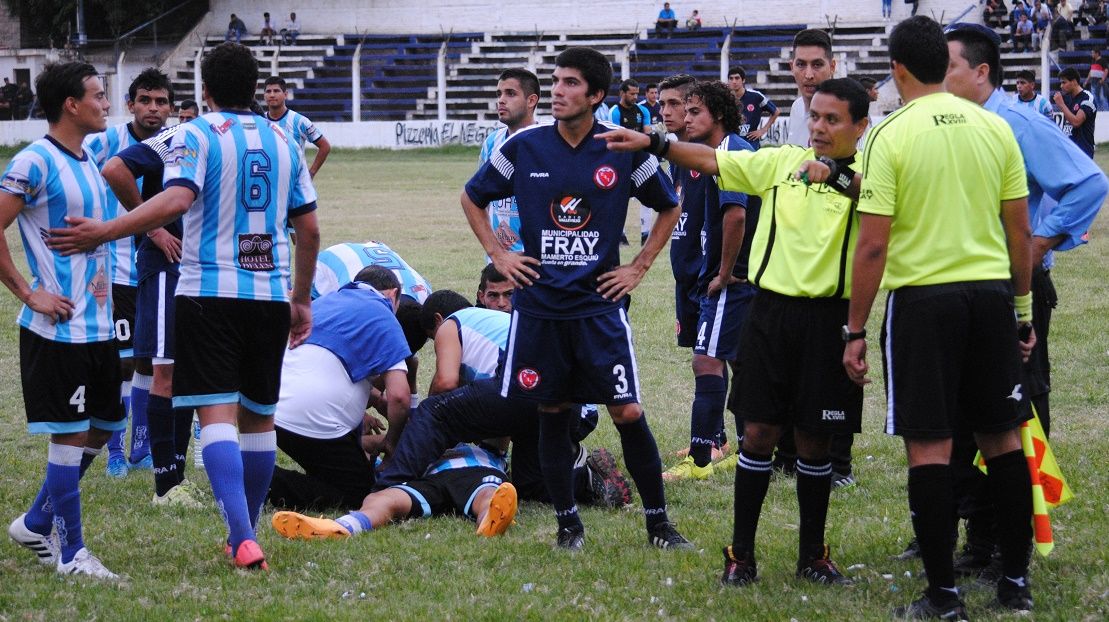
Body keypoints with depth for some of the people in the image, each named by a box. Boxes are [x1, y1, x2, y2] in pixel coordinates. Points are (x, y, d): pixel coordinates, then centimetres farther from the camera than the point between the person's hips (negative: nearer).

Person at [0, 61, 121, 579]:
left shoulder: (88, 159, 13)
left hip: (98, 324, 9)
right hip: (58, 326, -9)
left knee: (103, 425, 14)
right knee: (69, 435, -3)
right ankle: (70, 553, 6)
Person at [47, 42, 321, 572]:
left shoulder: (197, 135, -3)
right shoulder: (282, 141, 13)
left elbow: (177, 199, -21)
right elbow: (309, 229, 14)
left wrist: (104, 232, -19)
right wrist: (301, 299, 24)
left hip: (209, 292, -5)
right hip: (270, 295, 5)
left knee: (217, 415, -10)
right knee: (259, 417, 14)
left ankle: (243, 539, -24)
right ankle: (245, 537, 23)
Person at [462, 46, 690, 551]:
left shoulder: (624, 151, -3)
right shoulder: (523, 147, -1)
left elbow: (669, 208, 14)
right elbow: (472, 198, 15)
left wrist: (639, 267, 7)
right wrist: (498, 255, 6)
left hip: (599, 304, -1)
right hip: (538, 305, 1)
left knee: (628, 413, -5)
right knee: (552, 414, 5)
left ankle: (658, 521, 6)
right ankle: (567, 522, 19)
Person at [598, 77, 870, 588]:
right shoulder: (783, 161, 8)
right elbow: (711, 160, 11)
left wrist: (843, 176, -32)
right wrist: (652, 143, 3)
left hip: (828, 320, -2)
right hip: (771, 310, 2)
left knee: (814, 440, 7)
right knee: (759, 431, 3)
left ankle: (813, 554, 21)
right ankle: (741, 553, 12)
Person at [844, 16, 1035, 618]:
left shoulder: (891, 136, -8)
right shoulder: (994, 128, 4)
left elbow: (873, 245, -10)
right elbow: (1021, 231, 7)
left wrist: (855, 330, -3)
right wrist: (1023, 309, 18)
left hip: (922, 296, -4)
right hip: (991, 292, 4)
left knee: (929, 446, 0)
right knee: (1002, 438, 12)